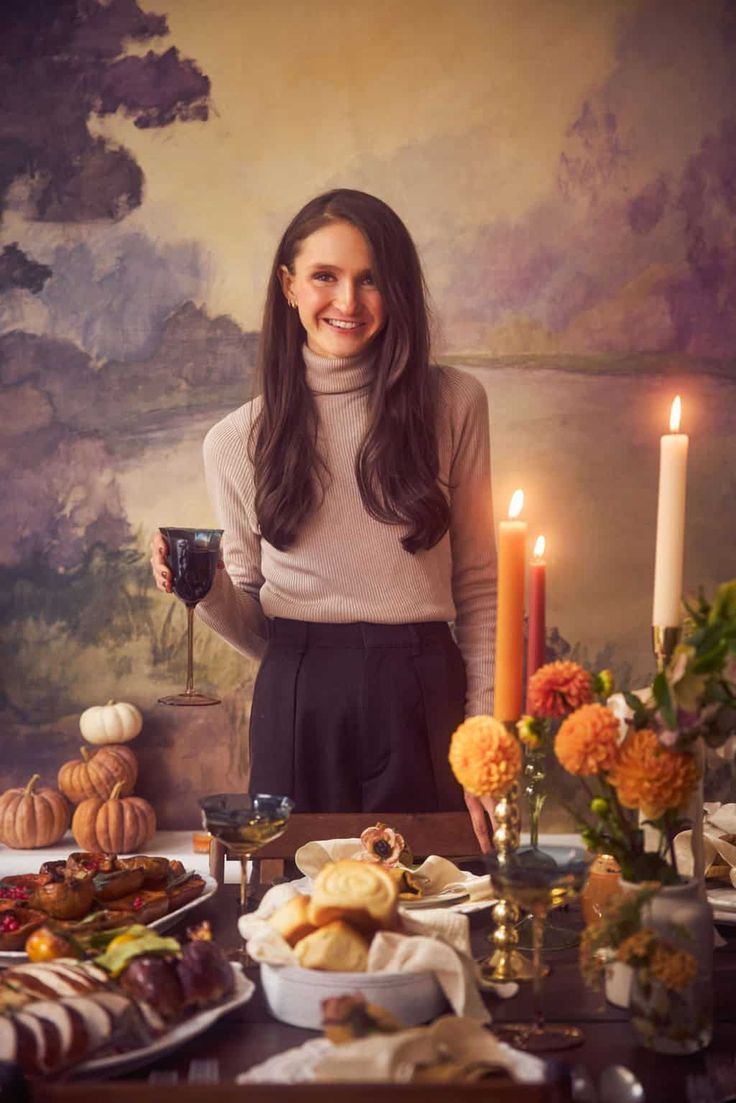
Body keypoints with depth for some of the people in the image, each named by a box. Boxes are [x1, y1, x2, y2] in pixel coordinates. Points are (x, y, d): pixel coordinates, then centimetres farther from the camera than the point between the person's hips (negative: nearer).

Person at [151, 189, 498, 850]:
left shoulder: (452, 403, 1)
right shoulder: (236, 441, 4)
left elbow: (480, 588, 4)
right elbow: (253, 627, 9)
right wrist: (208, 592, -12)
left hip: (423, 702, 0)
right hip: (298, 706, 1)